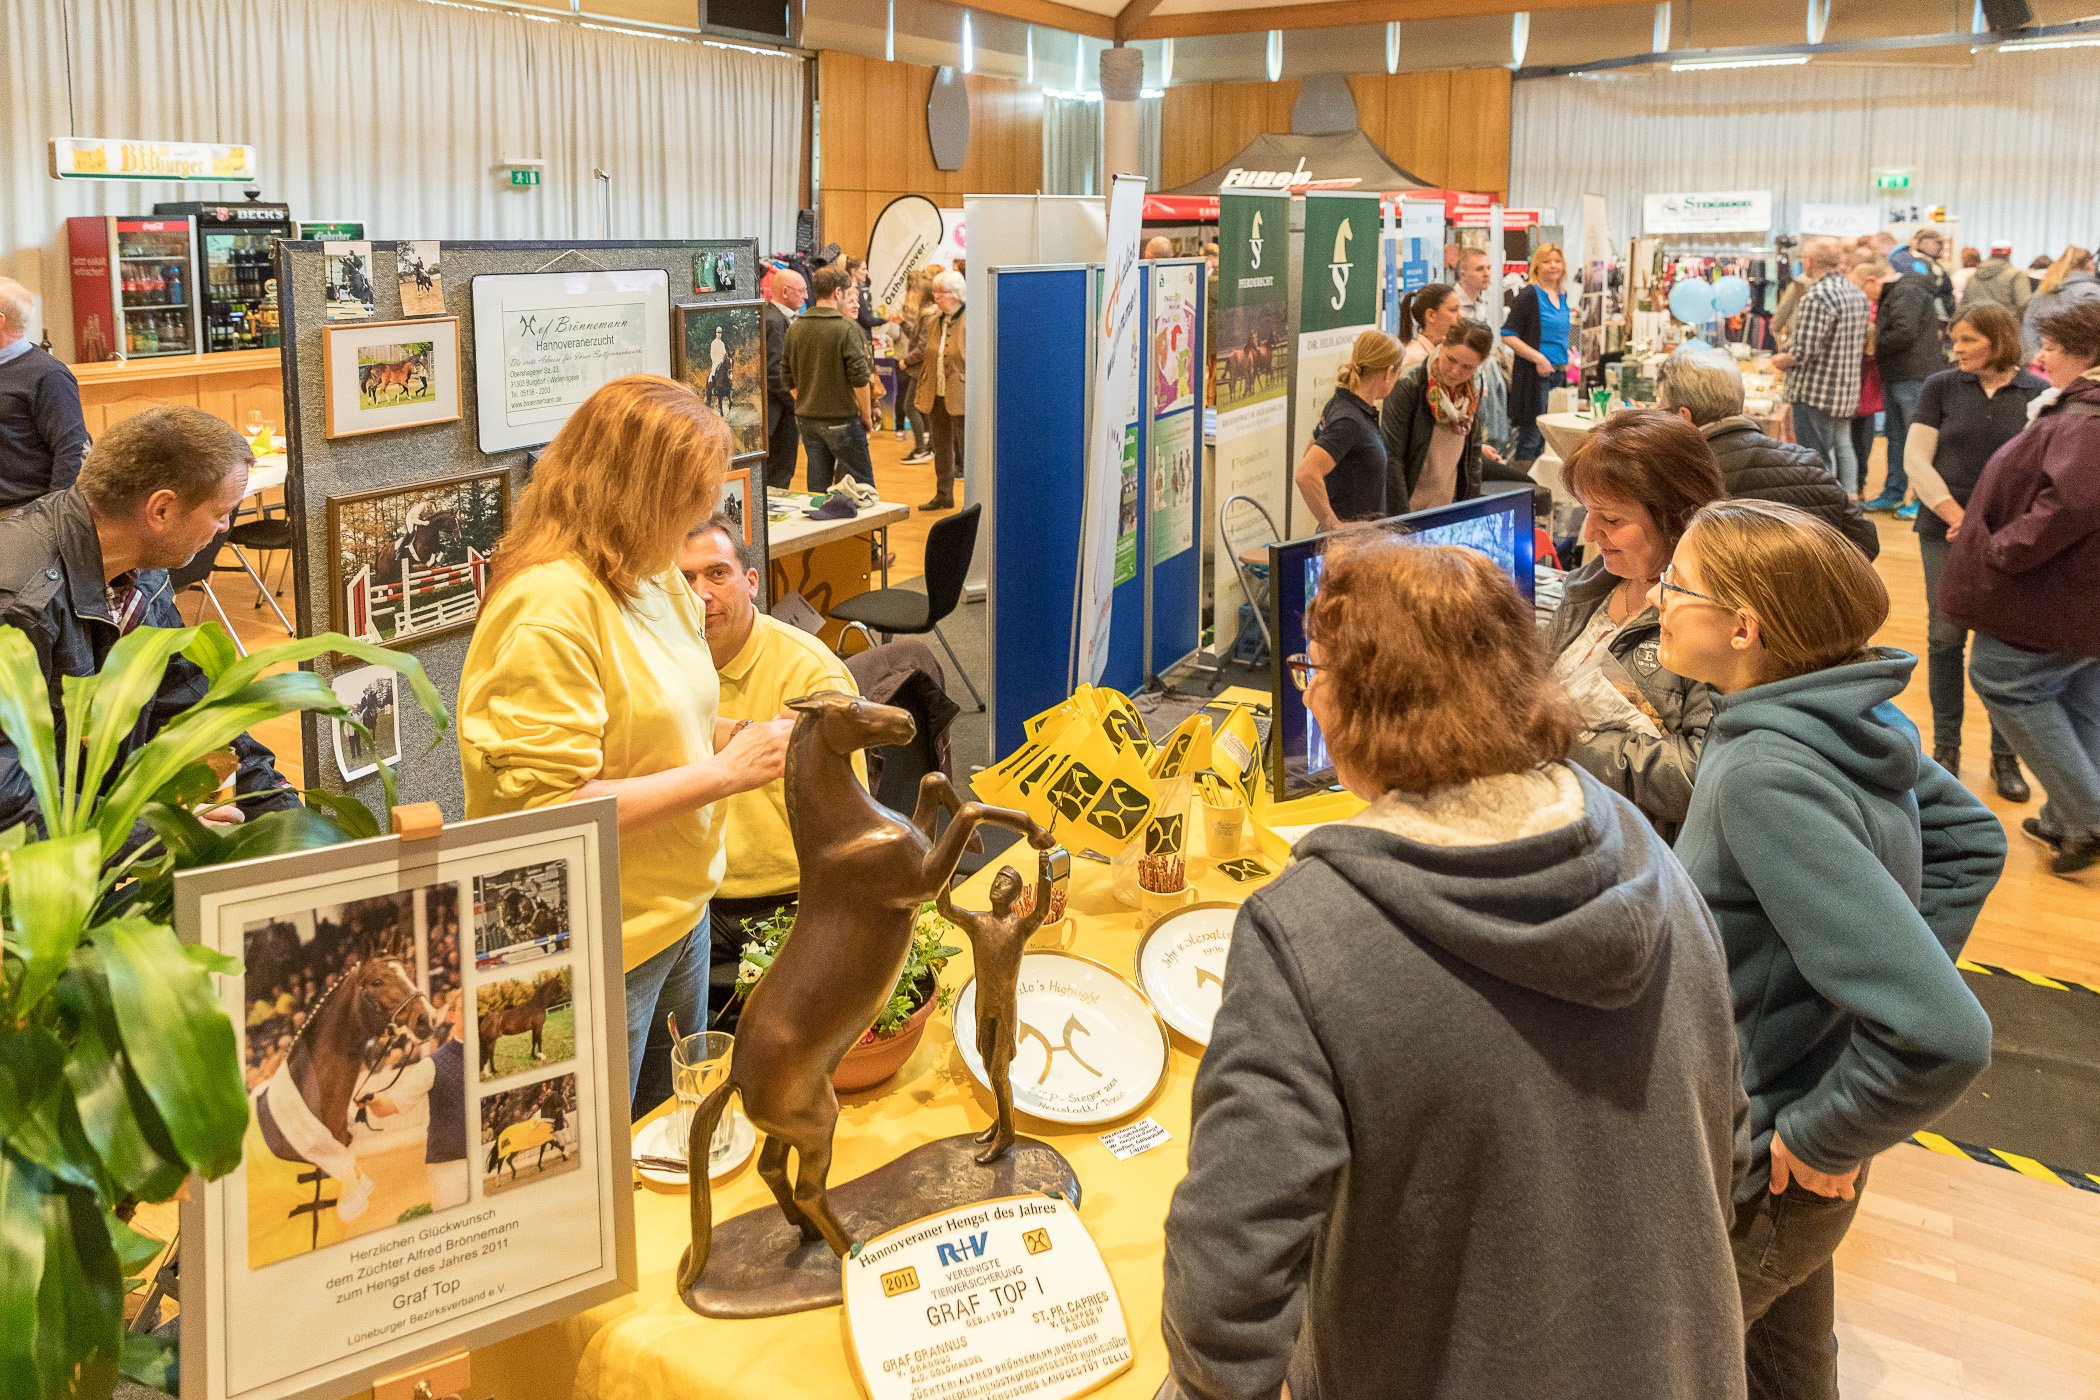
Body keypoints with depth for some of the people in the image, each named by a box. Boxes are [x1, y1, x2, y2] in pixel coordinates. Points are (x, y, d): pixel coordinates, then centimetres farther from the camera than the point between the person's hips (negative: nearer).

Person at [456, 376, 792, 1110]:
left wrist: (745, 736, -2)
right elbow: (552, 811, -26)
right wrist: (722, 773, -22)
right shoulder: (546, 608, -23)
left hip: (679, 910, 8)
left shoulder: (654, 576, 5)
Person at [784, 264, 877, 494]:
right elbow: (860, 378, -14)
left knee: (818, 487, 11)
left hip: (806, 420, 6)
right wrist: (866, 414, -3)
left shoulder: (795, 329, 5)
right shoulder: (846, 329, -14)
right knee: (862, 485, 1)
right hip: (841, 420, -6)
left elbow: (788, 378, 11)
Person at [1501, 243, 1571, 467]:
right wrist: (1538, 358, -20)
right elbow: (1508, 335, -15)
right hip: (1535, 376, -8)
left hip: (1558, 374, 8)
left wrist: (1567, 358, 11)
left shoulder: (1562, 297, 14)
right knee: (1531, 436, -5)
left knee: (1551, 435, 13)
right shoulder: (1530, 295, -9)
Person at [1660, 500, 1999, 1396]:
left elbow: (1941, 1036, -36)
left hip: (1745, 1188, -8)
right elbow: (1970, 837, 14)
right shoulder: (1850, 724, -5)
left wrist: (1819, 1138, -21)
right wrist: (1906, 963, 10)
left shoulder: (1765, 779, -33)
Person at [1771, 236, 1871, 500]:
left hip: (1816, 391, -9)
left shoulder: (1816, 297, -19)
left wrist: (1780, 360, -4)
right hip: (1847, 389, 9)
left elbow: (1804, 352, -24)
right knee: (1842, 447, 18)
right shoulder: (1857, 293, 9)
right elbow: (1862, 344, 16)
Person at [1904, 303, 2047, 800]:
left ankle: (2005, 755, 15)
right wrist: (1958, 517, -11)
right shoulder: (1941, 386, 1)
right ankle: (1946, 744, 18)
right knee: (1945, 637, 4)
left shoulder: (2039, 393, -1)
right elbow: (1916, 459, -2)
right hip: (1946, 530, 1)